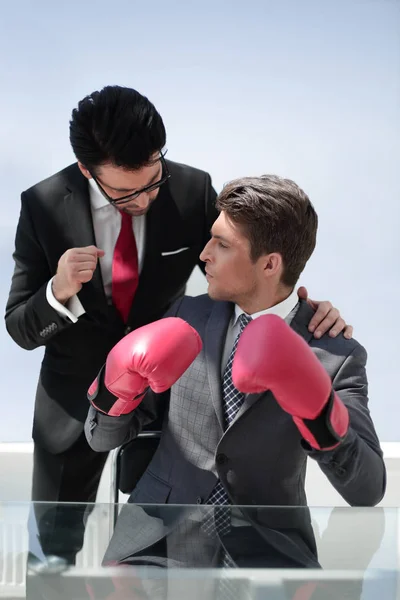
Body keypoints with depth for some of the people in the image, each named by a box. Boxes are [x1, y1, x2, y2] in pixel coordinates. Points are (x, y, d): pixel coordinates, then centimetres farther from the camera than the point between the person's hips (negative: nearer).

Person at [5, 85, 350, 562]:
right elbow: (20, 329, -13)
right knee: (54, 546, 17)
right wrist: (59, 291, -35)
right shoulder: (43, 206, -19)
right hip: (75, 398, 0)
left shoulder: (193, 191, -19)